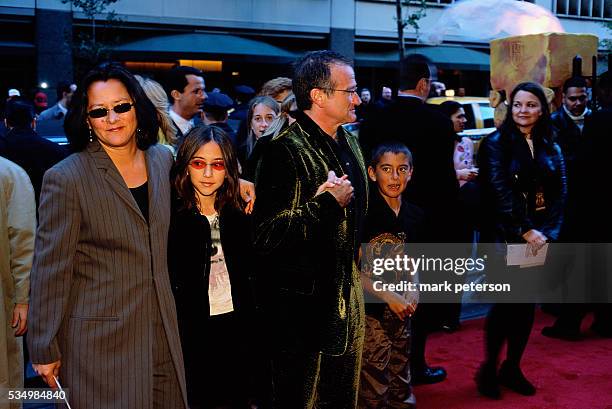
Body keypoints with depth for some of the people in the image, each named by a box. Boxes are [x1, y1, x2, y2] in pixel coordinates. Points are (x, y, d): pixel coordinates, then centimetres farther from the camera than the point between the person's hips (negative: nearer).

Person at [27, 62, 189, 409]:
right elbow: (50, 270, -10)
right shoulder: (66, 179, -13)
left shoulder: (162, 159, 5)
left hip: (162, 332, 6)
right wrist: (45, 350, -7)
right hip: (99, 339, -5)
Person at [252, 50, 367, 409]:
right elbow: (267, 235, -27)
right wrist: (327, 203, -22)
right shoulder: (287, 150, -19)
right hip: (304, 303, -8)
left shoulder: (348, 141, 9)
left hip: (347, 295, 8)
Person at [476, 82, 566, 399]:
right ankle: (489, 369, 14)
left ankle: (512, 368, 23)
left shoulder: (550, 148, 10)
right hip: (504, 238, -5)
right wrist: (525, 231, -17)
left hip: (538, 238, 5)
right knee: (505, 303, -4)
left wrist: (546, 232, -9)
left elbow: (559, 194, 4)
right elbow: (500, 192, -13)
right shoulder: (496, 143, -5)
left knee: (527, 304, 8)